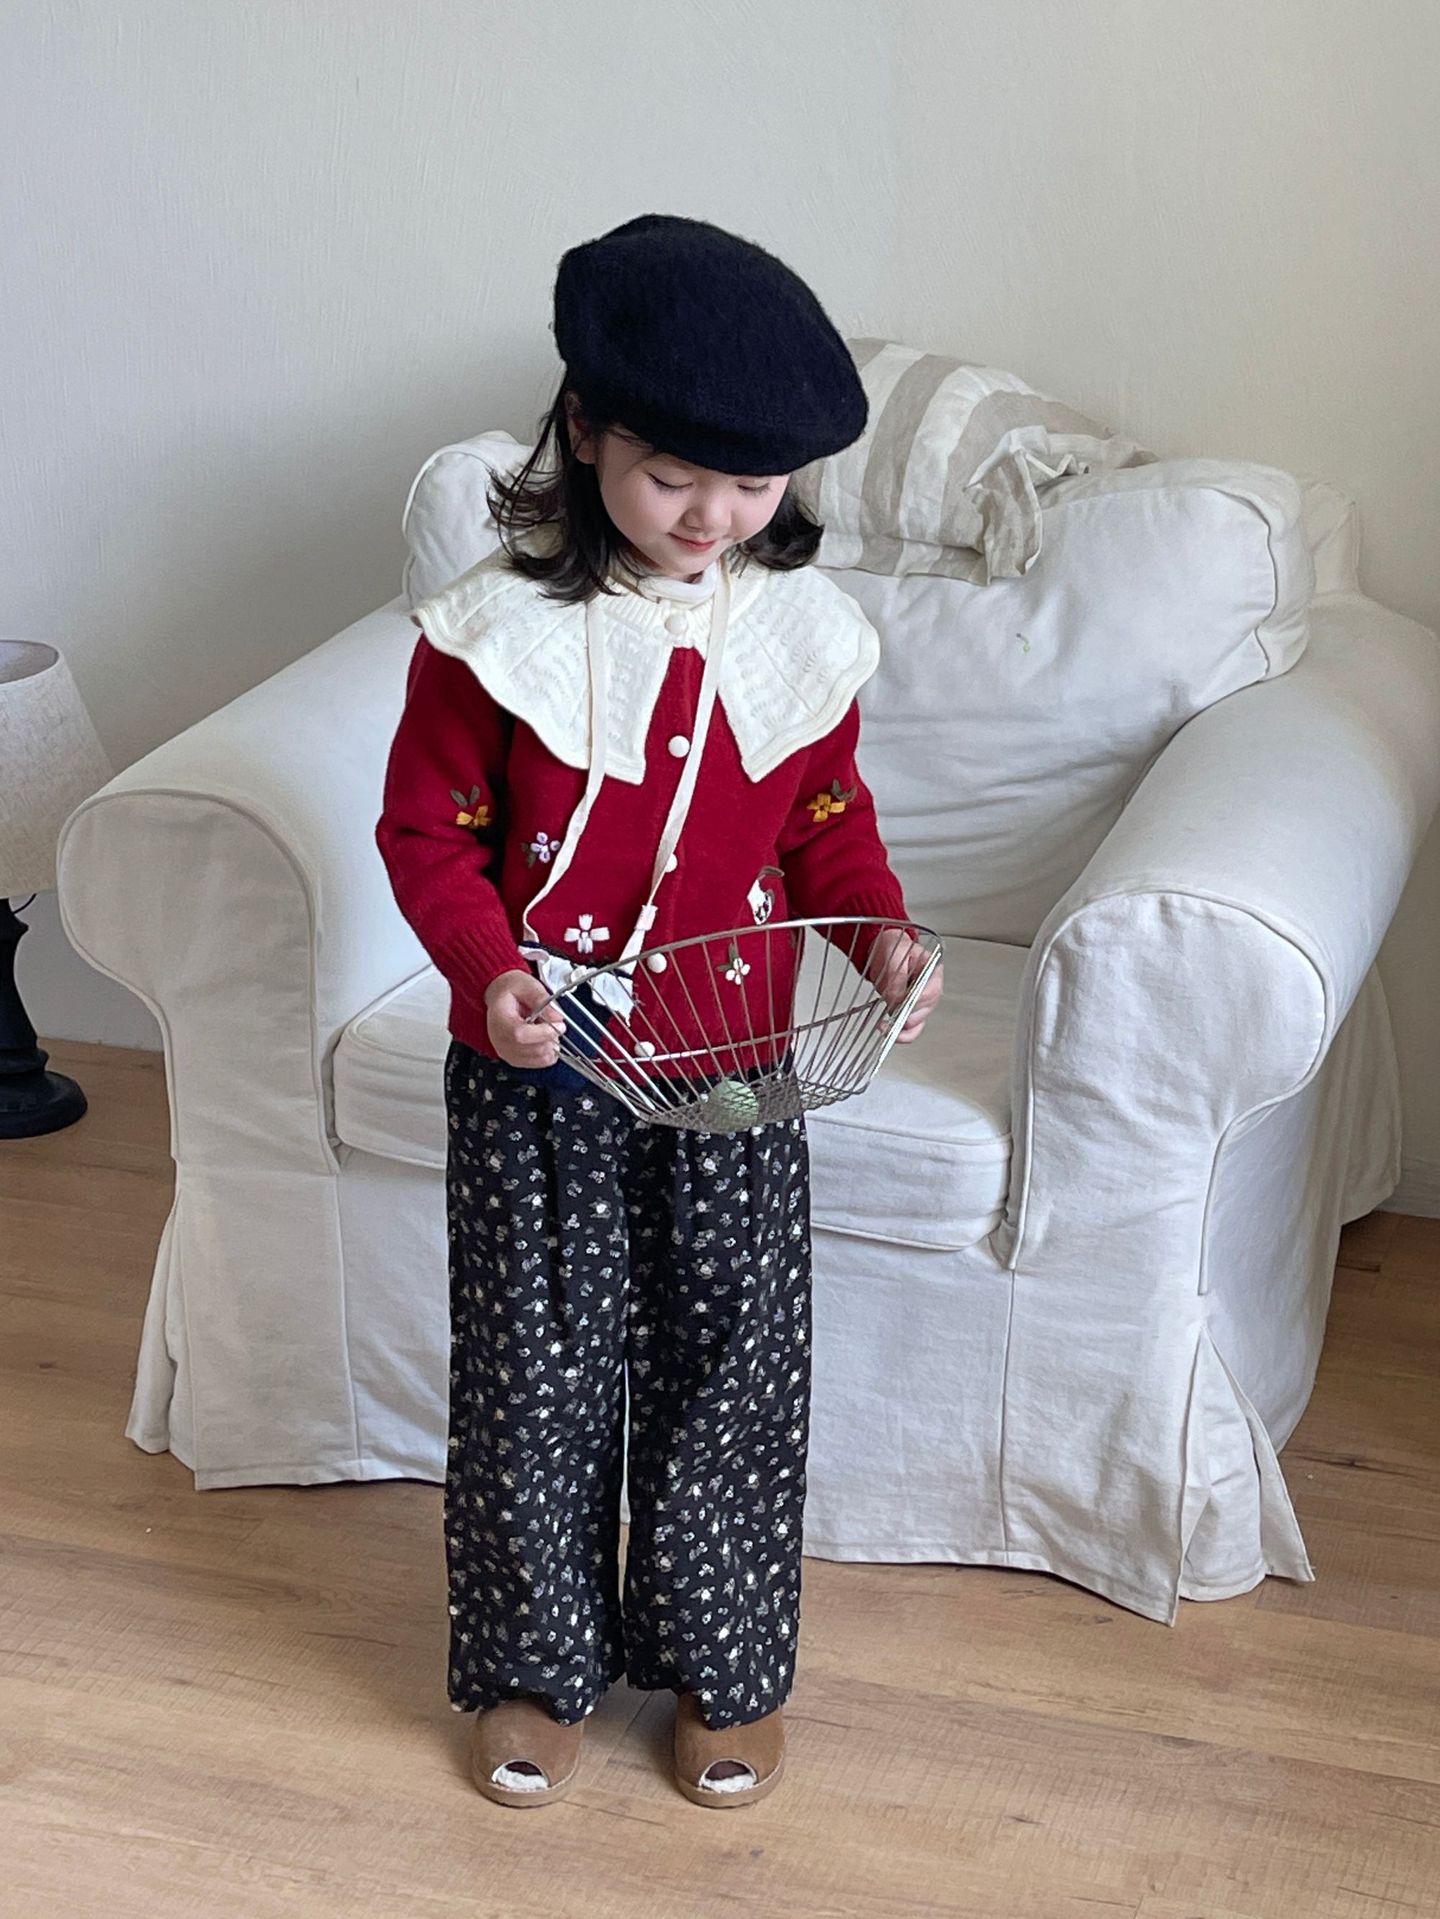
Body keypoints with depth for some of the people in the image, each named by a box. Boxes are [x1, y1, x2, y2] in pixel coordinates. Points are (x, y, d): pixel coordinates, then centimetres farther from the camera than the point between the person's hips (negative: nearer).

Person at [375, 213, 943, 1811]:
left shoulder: (805, 632, -4)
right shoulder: (498, 629, -13)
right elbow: (427, 828, -5)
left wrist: (883, 934, -10)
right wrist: (490, 971, -22)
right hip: (534, 1073, -2)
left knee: (734, 1364, 10)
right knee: (535, 1371, 9)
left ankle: (723, 1664, 31)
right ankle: (537, 1665, 31)